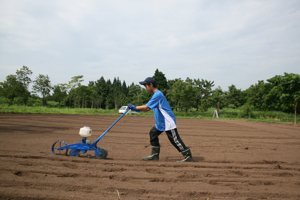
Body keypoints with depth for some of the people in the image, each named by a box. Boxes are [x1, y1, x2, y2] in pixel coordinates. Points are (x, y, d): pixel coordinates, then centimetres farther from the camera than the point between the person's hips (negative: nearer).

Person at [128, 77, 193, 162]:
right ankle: (155, 155, 22)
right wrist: (136, 108, 8)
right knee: (153, 133, 14)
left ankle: (188, 157, 6)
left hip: (168, 122, -10)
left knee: (175, 140, -5)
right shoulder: (156, 94, 13)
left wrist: (135, 107, -12)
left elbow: (146, 107, -23)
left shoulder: (158, 94, -19)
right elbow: (148, 108, 15)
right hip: (161, 122, 10)